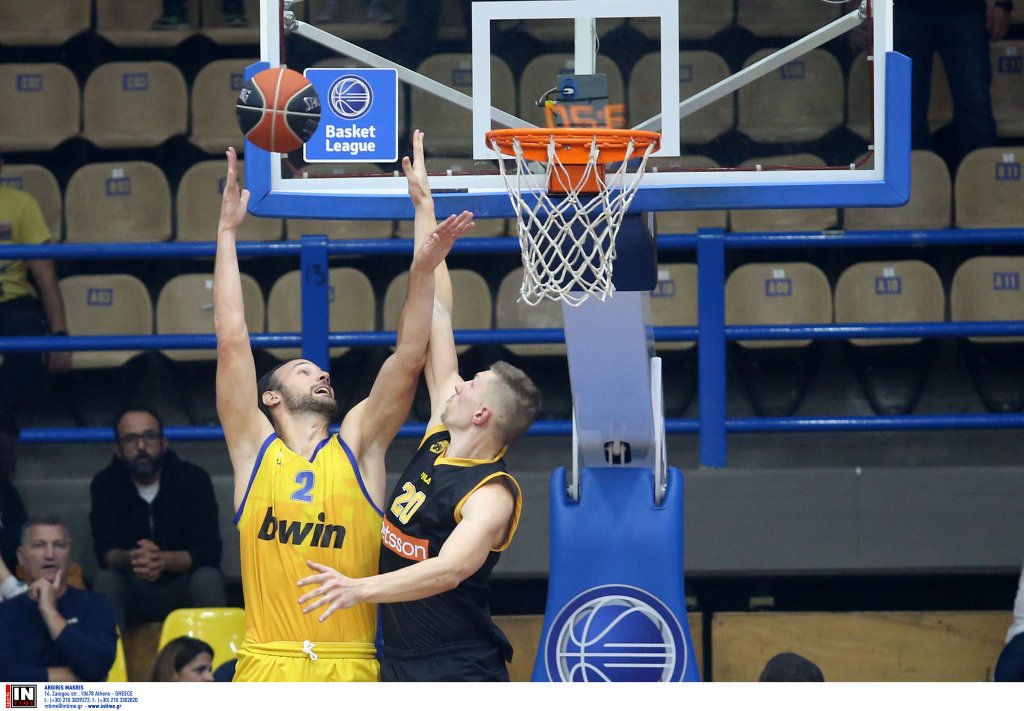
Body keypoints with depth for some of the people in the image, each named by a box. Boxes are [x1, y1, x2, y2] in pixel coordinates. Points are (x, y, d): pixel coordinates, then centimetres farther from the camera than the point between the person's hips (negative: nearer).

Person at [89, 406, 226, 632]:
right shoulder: (106, 483, -4)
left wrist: (164, 560, -37)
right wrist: (129, 559, -38)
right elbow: (105, 551, -12)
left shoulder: (193, 478, -8)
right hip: (133, 592, 0)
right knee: (106, 581, -29)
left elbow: (209, 550, -16)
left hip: (182, 588, 0)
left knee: (208, 579, -31)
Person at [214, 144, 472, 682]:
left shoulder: (357, 447, 15)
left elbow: (408, 358, 6)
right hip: (268, 668, -1)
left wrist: (422, 270, -5)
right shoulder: (255, 450, 11)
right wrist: (227, 231, 6)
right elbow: (231, 338, 7)